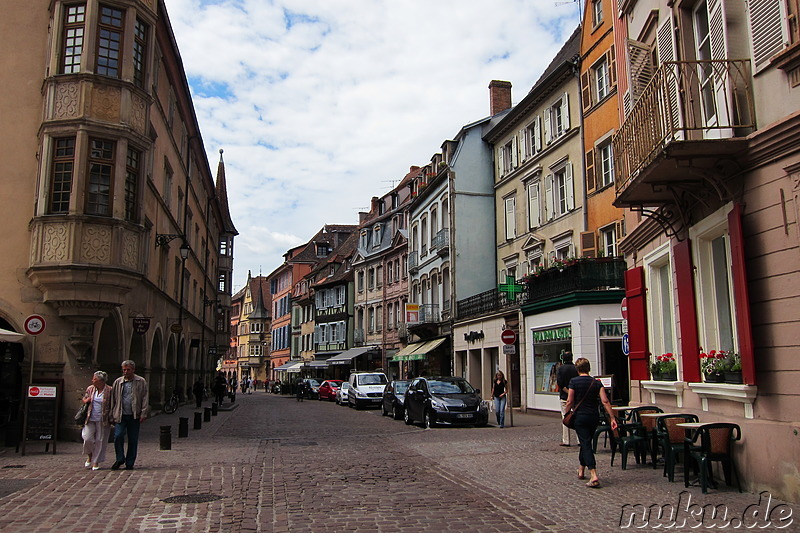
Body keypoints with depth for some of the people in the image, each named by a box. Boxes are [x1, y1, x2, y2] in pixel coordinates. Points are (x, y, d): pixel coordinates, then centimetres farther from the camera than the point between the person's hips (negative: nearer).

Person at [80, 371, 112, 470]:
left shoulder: (109, 391, -6)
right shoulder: (90, 389, 7)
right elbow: (84, 398, 23)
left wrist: (111, 418, -7)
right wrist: (86, 400, -1)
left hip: (103, 420, -3)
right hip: (90, 419, 3)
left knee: (100, 441, 2)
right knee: (87, 438, -7)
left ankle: (96, 462, 15)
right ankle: (90, 456, 22)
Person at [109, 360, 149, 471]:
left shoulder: (141, 382, 4)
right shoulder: (118, 382, 9)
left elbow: (145, 398, 2)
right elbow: (113, 399, 11)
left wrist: (143, 414, -6)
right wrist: (112, 416, 6)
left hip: (134, 416, -1)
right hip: (120, 415, 1)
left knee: (133, 440, 3)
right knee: (118, 436, -11)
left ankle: (129, 463, 15)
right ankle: (120, 459, 10)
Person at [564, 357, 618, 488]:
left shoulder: (574, 381, -7)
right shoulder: (596, 383, 1)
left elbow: (570, 401, -9)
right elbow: (605, 401, -6)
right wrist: (612, 418, -5)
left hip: (580, 416, -4)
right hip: (594, 417, 4)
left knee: (585, 444, -5)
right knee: (586, 442, 21)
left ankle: (593, 476, -19)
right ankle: (581, 470, 36)